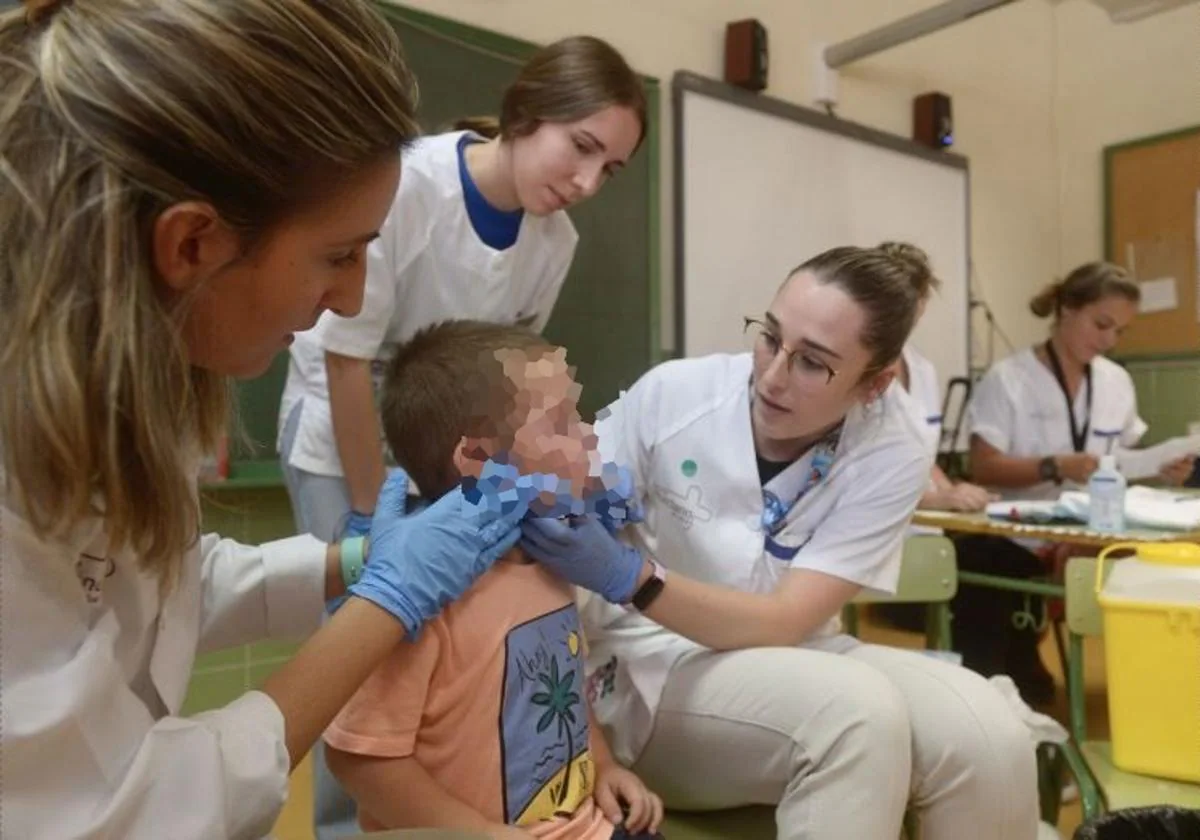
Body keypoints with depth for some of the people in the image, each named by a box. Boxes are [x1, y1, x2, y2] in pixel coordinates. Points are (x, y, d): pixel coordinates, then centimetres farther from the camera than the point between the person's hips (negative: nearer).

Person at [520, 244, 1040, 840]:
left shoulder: (891, 452, -12)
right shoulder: (672, 394, -16)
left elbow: (785, 622, -20)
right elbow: (551, 550, -8)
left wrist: (629, 576, -34)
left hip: (790, 661, 3)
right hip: (650, 667, -2)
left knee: (989, 738, -22)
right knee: (862, 713, -30)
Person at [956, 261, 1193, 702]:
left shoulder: (1118, 381, 8)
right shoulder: (1008, 378, -10)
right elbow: (983, 468, -17)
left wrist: (1158, 469, -9)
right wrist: (1056, 467, -31)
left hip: (1078, 542, 5)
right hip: (1006, 545, -5)